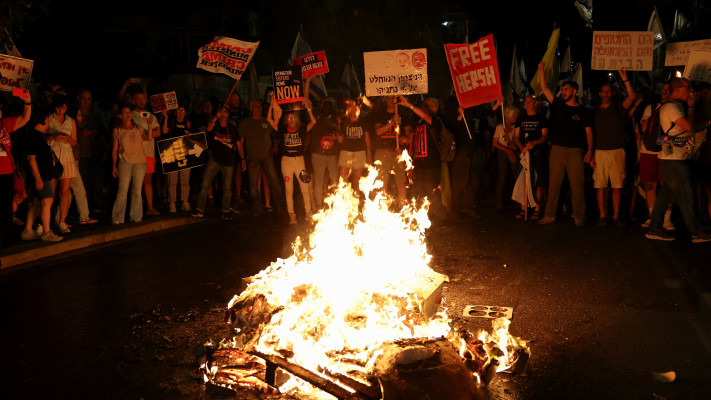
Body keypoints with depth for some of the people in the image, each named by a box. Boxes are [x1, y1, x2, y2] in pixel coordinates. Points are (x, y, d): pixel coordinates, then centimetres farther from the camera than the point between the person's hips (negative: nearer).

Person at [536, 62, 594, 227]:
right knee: (554, 183, 3)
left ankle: (579, 216, 3)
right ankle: (549, 215, 9)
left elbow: (589, 132, 4)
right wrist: (541, 70, 1)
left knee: (577, 184, -3)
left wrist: (590, 150, -6)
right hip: (557, 149, 3)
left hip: (575, 151, -2)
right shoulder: (557, 105, 11)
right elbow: (544, 88, 8)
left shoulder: (582, 112, 5)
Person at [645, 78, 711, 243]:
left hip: (677, 158, 10)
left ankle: (654, 229, 14)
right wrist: (691, 107, -7)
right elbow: (688, 126, -19)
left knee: (666, 193, 10)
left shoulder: (676, 105, 20)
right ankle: (696, 233, 3)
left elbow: (687, 127, 20)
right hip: (674, 159, -10)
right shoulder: (671, 106, -13)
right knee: (686, 196, -4)